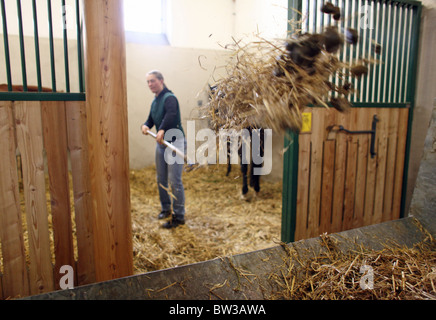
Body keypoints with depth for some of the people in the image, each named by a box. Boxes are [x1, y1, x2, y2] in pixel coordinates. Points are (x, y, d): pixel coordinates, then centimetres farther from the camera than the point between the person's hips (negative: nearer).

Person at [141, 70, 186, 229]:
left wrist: (162, 129, -47)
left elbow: (171, 114, -33)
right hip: (161, 143, 9)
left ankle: (179, 216, 5)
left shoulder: (169, 97, -14)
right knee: (161, 179, 15)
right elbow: (151, 120, 13)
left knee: (175, 181, -6)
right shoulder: (155, 101, 13)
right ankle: (166, 208, 33)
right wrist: (145, 126, -9)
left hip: (174, 142, -9)